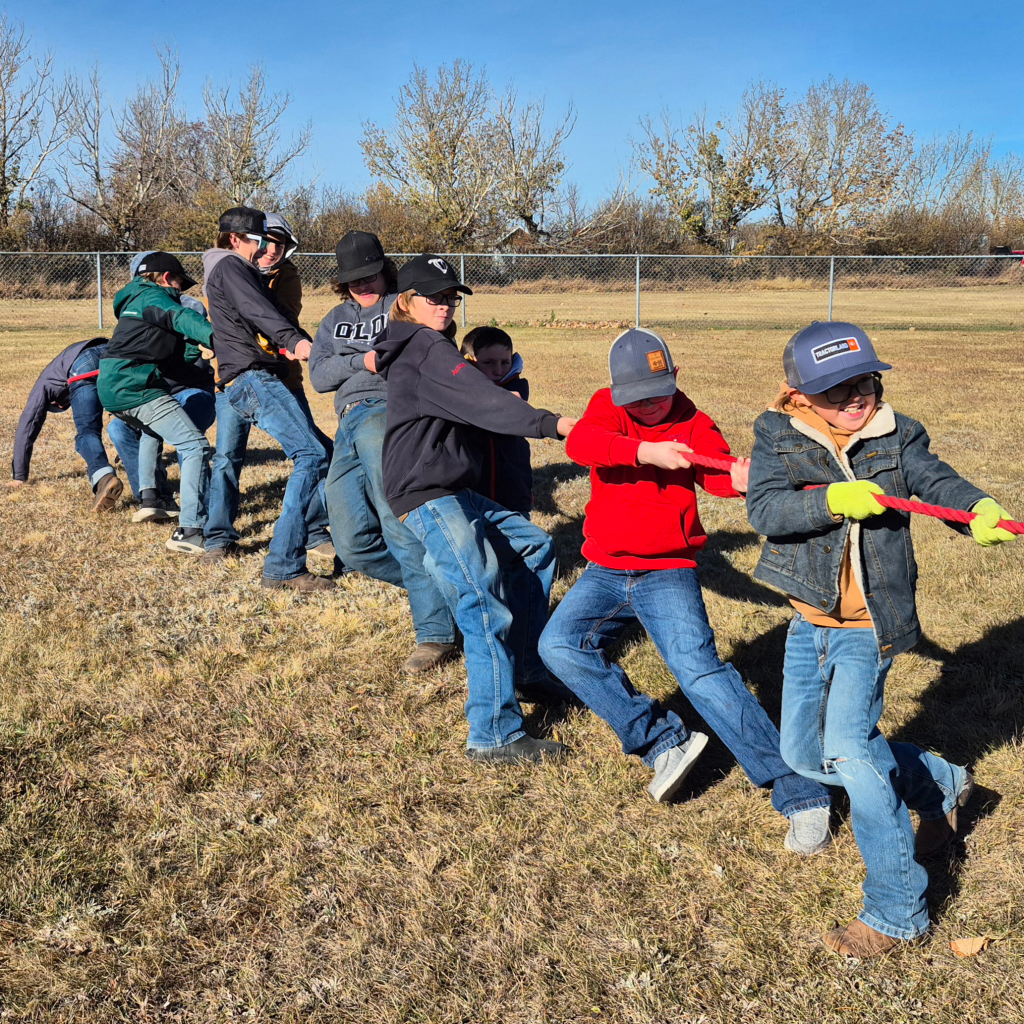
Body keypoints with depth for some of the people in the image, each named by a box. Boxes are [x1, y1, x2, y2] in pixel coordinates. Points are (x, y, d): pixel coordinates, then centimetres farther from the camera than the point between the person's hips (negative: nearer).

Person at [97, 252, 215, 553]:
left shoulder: (136, 302, 29)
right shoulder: (153, 297, 0)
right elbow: (182, 318, -24)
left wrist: (194, 346, 11)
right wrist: (215, 336, -41)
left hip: (113, 389, 11)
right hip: (135, 388, -11)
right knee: (196, 446, -16)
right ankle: (189, 531, -25)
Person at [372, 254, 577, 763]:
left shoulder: (427, 347, 21)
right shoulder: (428, 348, -10)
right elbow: (483, 403, -25)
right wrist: (549, 423, -34)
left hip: (457, 492, 11)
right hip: (427, 496, -11)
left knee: (533, 545, 19)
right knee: (484, 603, -18)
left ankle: (525, 667, 22)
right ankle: (496, 735, -20)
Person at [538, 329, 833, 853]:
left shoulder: (693, 424, -2)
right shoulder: (607, 406, 1)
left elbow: (716, 470, -23)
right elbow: (580, 444, -21)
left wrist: (738, 478, -48)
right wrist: (644, 452, -36)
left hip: (669, 573, -3)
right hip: (605, 570, 3)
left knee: (698, 666, -20)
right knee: (559, 644, -18)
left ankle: (799, 793, -17)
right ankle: (663, 741, -9)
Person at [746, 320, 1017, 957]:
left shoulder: (897, 436, -4)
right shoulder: (778, 437, -5)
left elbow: (938, 481, -16)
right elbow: (765, 508, -18)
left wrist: (981, 510, -37)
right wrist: (834, 499, -33)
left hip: (869, 626, -4)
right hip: (809, 624, 5)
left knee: (848, 746, -20)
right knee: (804, 754, 15)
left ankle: (898, 910, -7)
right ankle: (942, 785, 36)